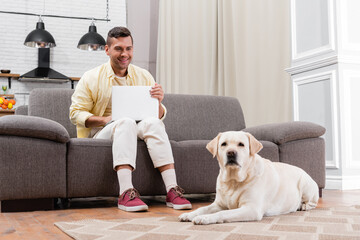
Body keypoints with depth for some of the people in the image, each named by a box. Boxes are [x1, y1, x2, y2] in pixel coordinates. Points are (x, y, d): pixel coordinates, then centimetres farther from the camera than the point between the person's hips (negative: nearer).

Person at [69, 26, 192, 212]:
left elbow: (160, 116, 12)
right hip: (101, 133, -3)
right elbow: (75, 113, -2)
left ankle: (172, 190, -37)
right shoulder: (91, 78, 2)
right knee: (125, 122, -35)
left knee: (153, 122, -29)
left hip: (136, 132, 3)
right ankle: (126, 193, -47)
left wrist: (158, 102, -13)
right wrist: (104, 119, -19)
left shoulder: (144, 76, 11)